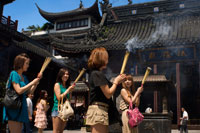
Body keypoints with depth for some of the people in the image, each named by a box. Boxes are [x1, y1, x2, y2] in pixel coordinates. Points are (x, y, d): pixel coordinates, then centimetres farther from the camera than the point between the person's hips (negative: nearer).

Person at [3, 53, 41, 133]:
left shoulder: (24, 77, 15)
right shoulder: (14, 74, -8)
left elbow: (30, 91, 18)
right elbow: (19, 90, -19)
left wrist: (37, 80, 7)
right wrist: (32, 82, -11)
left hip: (21, 108, 8)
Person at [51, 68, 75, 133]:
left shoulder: (67, 86, 13)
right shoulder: (57, 84, -3)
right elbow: (59, 98, -12)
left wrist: (71, 91, 4)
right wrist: (68, 90, -8)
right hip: (57, 109, -6)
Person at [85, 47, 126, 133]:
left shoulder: (93, 73, 16)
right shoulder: (98, 74, -13)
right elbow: (108, 94, -14)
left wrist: (116, 81, 9)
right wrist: (116, 81, 0)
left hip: (99, 110, 10)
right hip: (98, 110, -10)